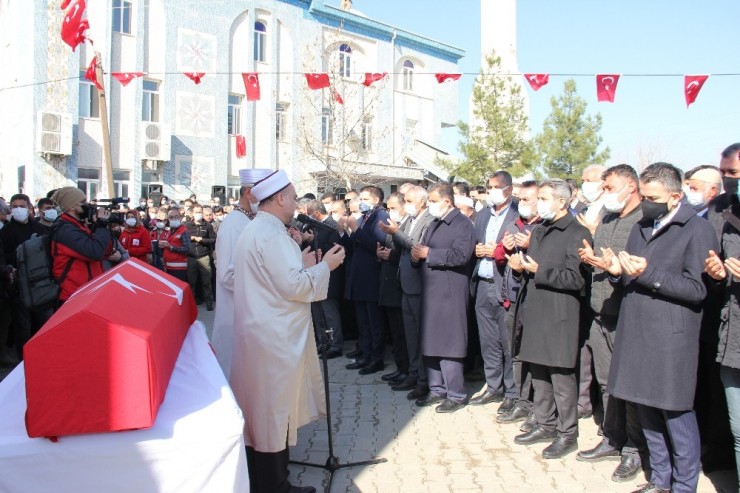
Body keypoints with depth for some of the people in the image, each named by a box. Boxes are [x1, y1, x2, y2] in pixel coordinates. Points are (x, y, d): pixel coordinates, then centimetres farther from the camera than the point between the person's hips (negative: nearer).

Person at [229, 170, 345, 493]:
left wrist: (303, 265, 14)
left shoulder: (256, 229, 14)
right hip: (275, 340, -10)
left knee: (264, 414, 17)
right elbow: (293, 287, -22)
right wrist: (324, 266, -9)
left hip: (265, 335, 10)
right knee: (274, 416, 2)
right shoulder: (271, 233, -19)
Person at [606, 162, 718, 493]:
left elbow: (697, 289, -15)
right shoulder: (641, 228, 15)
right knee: (647, 410, 14)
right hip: (636, 333, 7)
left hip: (671, 338, -7)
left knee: (675, 413, 2)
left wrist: (648, 274, -21)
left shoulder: (698, 230, -8)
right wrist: (619, 271, -3)